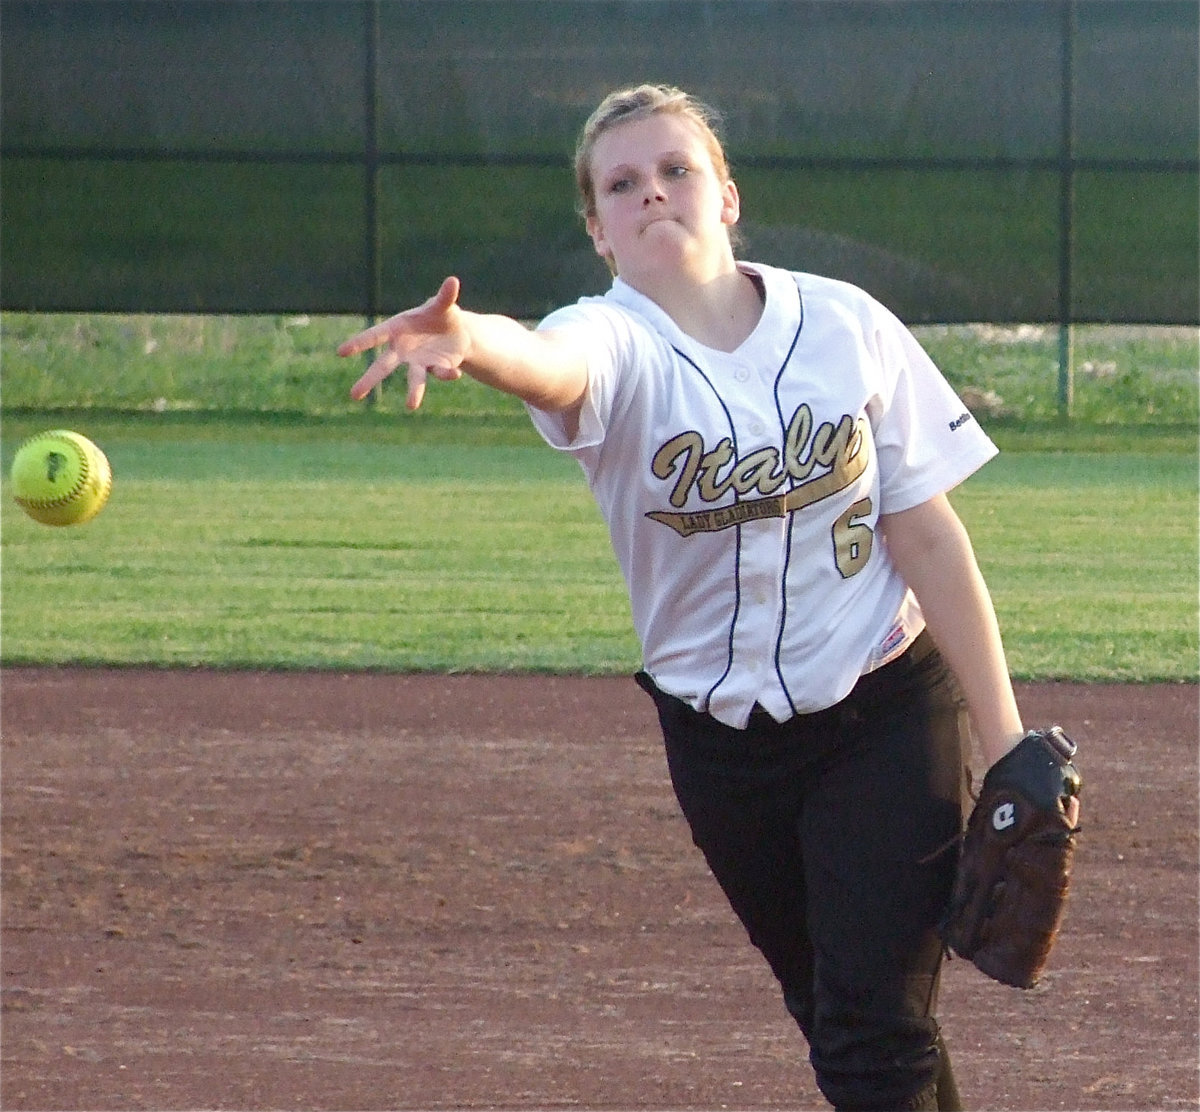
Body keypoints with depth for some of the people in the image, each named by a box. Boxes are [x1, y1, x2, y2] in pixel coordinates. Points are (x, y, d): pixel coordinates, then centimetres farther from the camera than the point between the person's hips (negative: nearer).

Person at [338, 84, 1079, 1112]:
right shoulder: (611, 345, -13)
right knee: (833, 1018, 15)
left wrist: (1005, 745, -6)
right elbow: (548, 362, -40)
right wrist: (466, 339, -66)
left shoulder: (847, 327, -8)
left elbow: (927, 535, -4)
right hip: (723, 744, 2)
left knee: (878, 1026, -10)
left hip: (889, 713, -1)